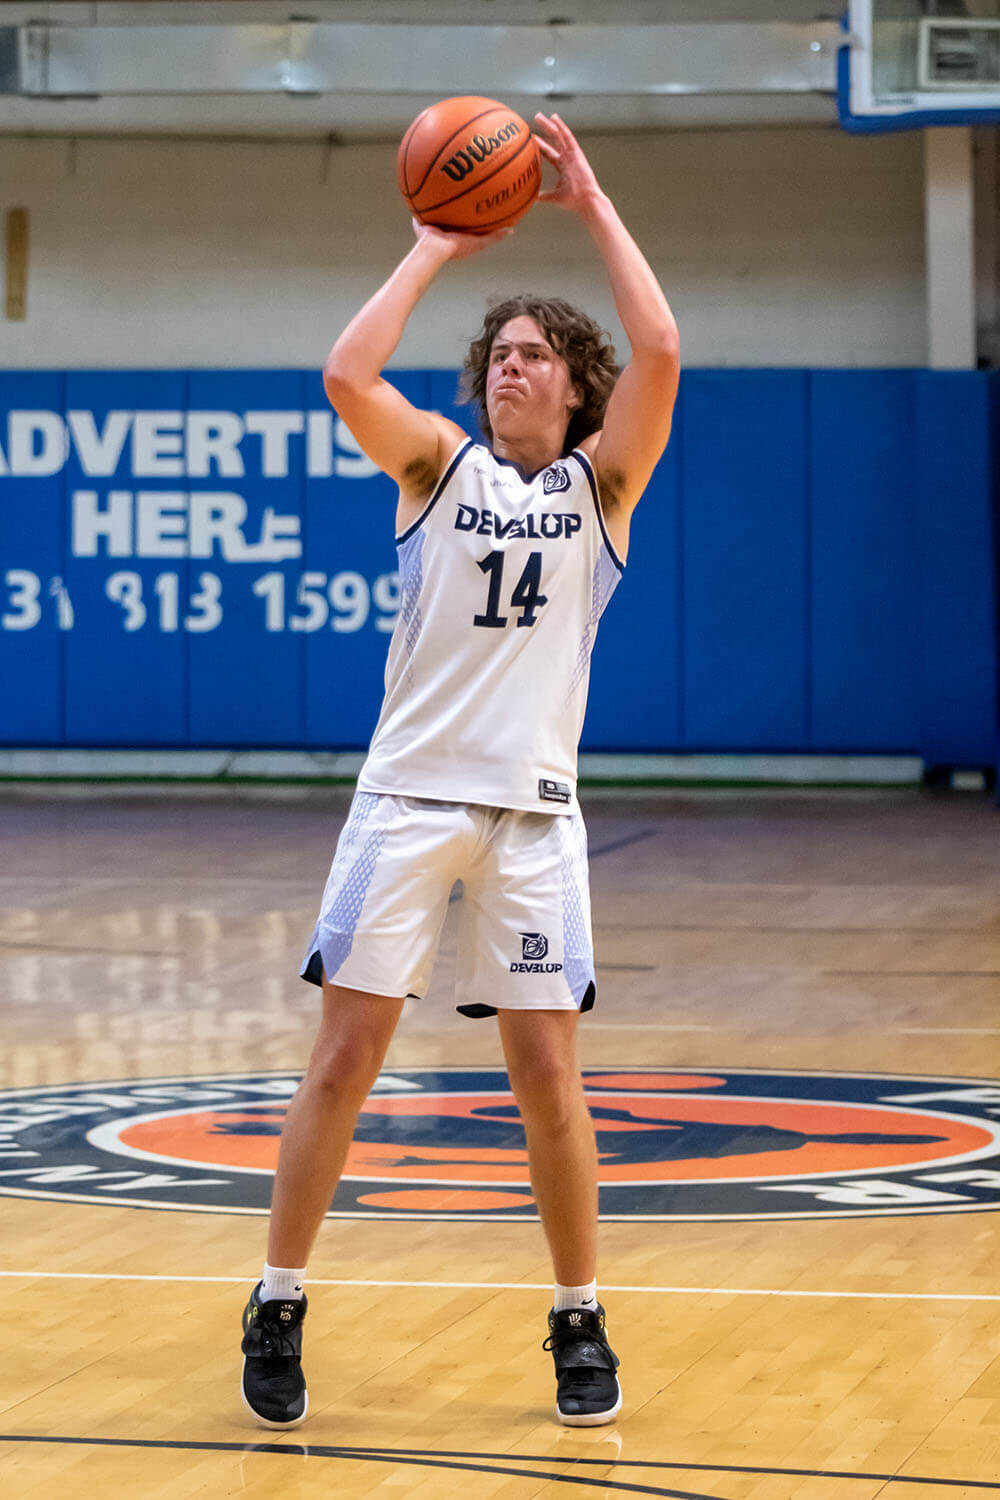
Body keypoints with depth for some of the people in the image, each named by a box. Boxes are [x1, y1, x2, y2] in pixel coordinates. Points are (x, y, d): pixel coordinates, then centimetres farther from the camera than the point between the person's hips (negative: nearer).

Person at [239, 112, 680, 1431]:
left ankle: (580, 1323, 13)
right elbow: (347, 375, -11)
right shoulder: (440, 461, 8)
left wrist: (594, 207, -5)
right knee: (344, 1058, -2)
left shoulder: (600, 479, 7)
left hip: (531, 808, 0)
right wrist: (436, 249, -4)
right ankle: (277, 1313, 8)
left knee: (548, 1074, 0)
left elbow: (660, 353, -10)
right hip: (408, 794, 0)